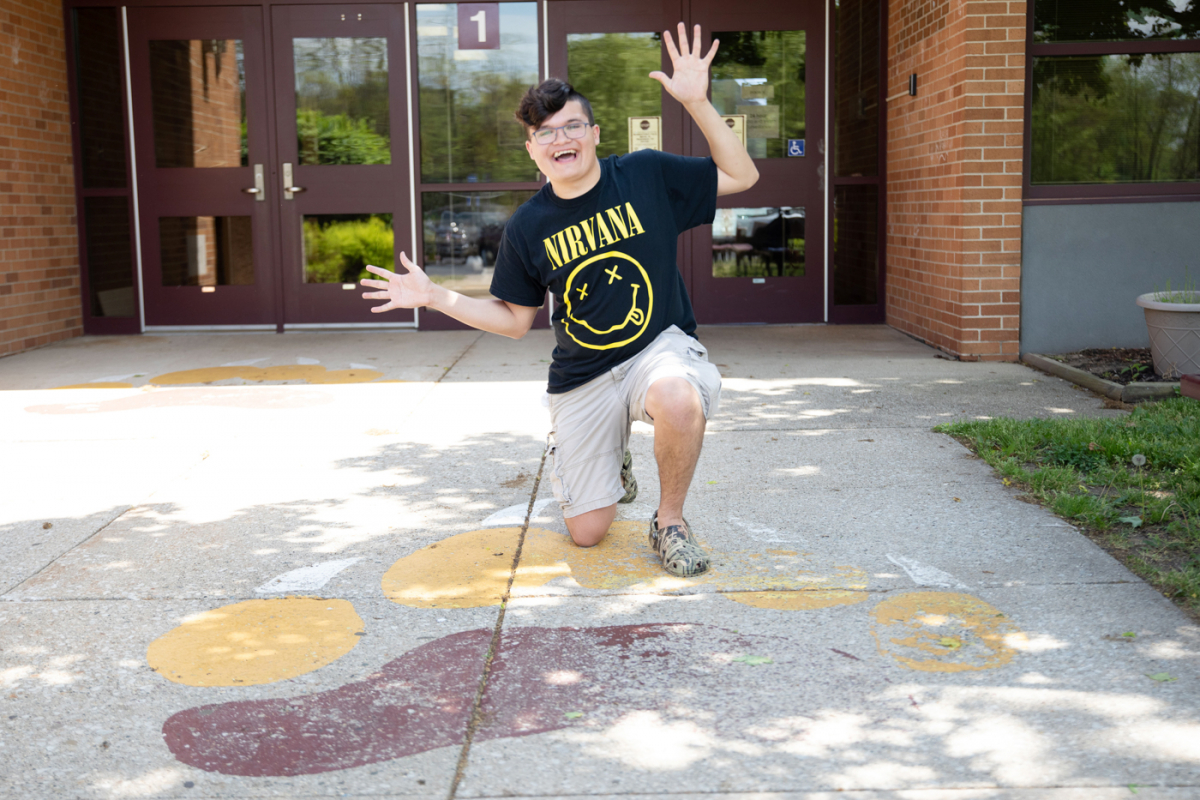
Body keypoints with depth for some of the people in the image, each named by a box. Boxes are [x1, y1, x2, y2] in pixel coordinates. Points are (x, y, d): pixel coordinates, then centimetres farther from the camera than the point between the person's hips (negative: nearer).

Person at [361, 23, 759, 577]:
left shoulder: (647, 175, -6)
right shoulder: (527, 228, -3)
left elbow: (741, 176, -2)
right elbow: (514, 320, 7)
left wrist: (697, 102, -14)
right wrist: (435, 297, -4)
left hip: (660, 345, -2)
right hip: (582, 378, 2)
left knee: (677, 398, -42)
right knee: (585, 532, 4)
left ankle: (670, 521, -12)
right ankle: (611, 465, 42)